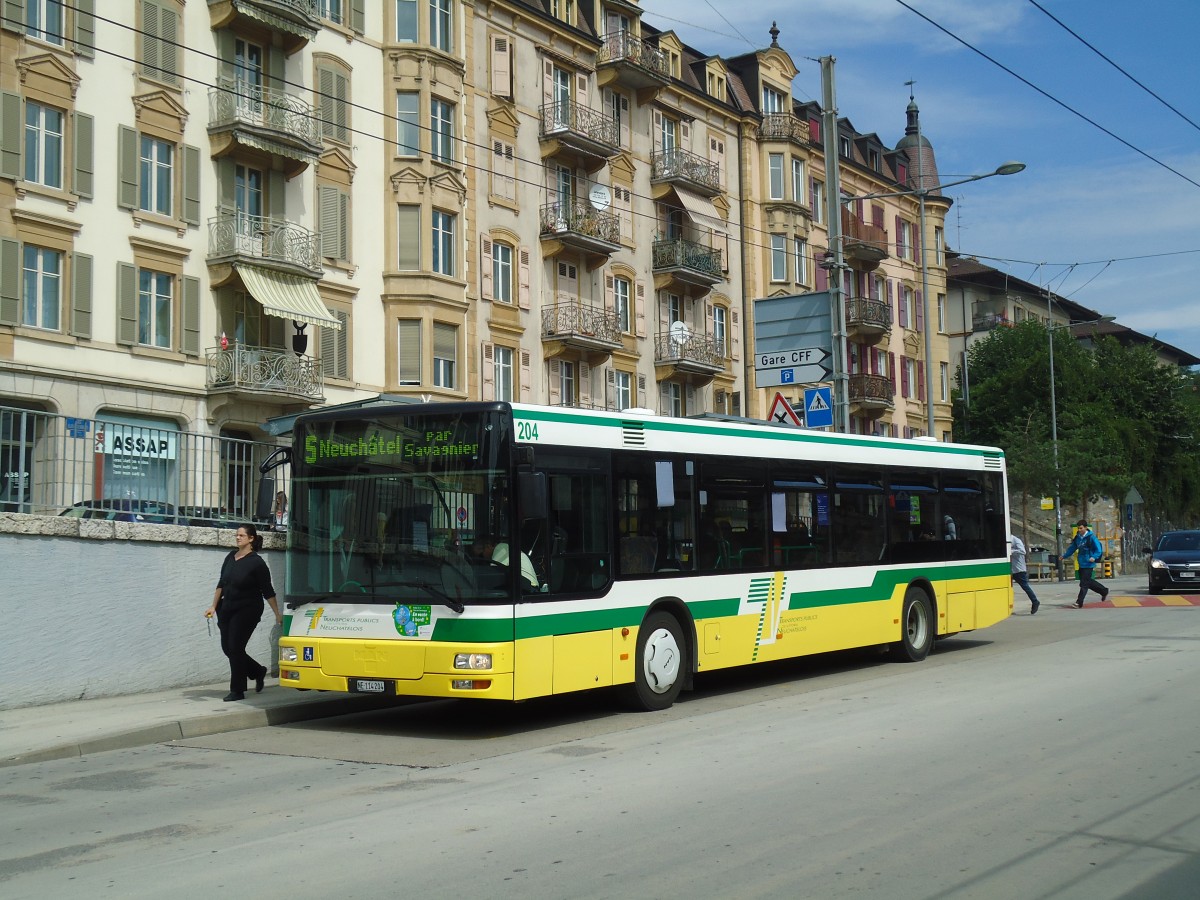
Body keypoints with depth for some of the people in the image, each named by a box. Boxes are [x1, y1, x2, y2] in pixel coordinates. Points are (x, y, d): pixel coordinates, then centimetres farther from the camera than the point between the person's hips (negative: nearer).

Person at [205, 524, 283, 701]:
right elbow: (221, 584, 15)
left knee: (235, 648, -7)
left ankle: (237, 691, 4)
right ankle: (258, 672, 29)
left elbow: (267, 591, -8)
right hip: (227, 609, 7)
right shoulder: (230, 558, 7)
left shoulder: (256, 562, -11)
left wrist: (277, 614, -8)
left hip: (247, 611, -7)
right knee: (227, 648, 8)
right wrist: (214, 606, 11)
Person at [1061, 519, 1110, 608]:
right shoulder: (1077, 537, 8)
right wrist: (1065, 556, 23)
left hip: (1088, 564, -8)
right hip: (1081, 564, 8)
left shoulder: (1091, 537, -13)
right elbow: (1072, 547, 21)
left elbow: (1098, 549, -14)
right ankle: (1104, 591, 35)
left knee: (1084, 583, -7)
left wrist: (1094, 557, -29)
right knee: (1088, 581, 17)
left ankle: (1079, 603, -5)